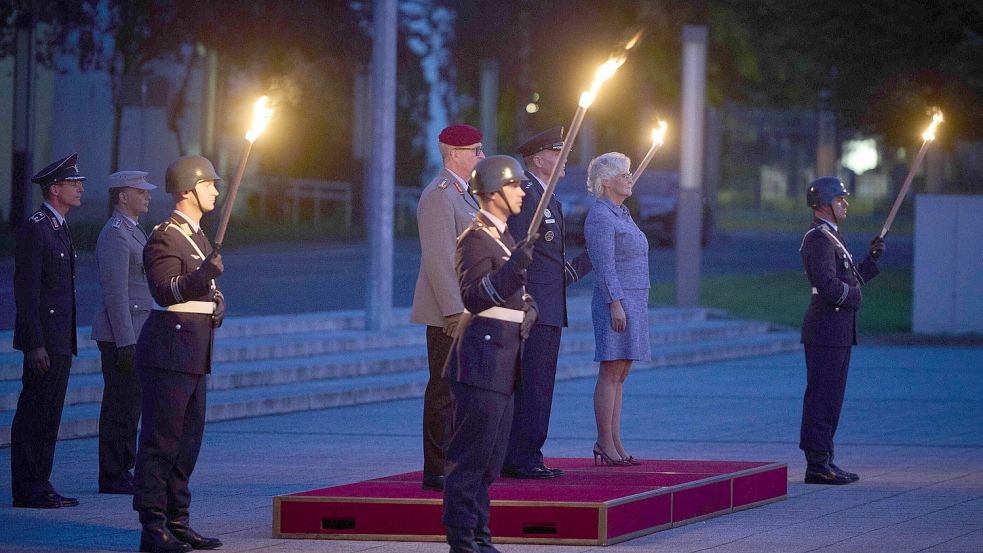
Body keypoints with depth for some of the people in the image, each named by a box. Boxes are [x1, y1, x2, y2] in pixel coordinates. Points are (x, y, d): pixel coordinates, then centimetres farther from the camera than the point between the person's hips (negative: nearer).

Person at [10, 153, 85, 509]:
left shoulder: (59, 229, 17)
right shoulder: (33, 229, -12)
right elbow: (26, 290, -17)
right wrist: (35, 345, -21)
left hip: (60, 341, 9)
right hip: (43, 341, -9)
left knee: (49, 414, 10)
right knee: (33, 414, -7)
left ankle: (40, 485, 13)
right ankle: (27, 490, -5)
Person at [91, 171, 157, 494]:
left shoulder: (132, 231, 18)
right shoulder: (115, 234, -14)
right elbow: (115, 292, -19)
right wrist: (125, 342, -22)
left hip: (132, 333, 10)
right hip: (120, 334, -10)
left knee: (130, 404, 12)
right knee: (120, 406, -7)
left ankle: (122, 470, 18)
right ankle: (112, 477, -3)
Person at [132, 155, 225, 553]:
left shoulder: (197, 236, 19)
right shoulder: (165, 238, -11)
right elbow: (165, 290, -25)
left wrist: (218, 304, 14)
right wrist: (202, 275, -38)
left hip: (194, 355, 10)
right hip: (169, 353, -10)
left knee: (187, 441, 12)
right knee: (161, 440, -9)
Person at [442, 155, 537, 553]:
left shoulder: (503, 237, 18)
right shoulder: (476, 239, -12)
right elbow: (473, 297, -24)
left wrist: (527, 306, 20)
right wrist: (517, 264, -31)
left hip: (502, 363, 10)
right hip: (482, 359, -10)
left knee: (491, 457, 13)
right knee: (471, 453, -8)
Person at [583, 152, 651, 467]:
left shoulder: (621, 214, 19)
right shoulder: (600, 217, -11)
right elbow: (604, 265, -17)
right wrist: (616, 305, -22)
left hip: (633, 301, 10)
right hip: (616, 301, -10)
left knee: (619, 375, 8)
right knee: (611, 373, -9)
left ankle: (614, 444, 10)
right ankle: (605, 444, -8)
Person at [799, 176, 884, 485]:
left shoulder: (832, 238, 20)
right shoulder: (817, 239, -14)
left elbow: (851, 280, 23)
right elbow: (828, 286, -25)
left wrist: (873, 259, 12)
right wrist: (853, 294, -8)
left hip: (839, 332, 10)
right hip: (825, 331, -10)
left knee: (831, 399, 12)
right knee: (821, 398, -7)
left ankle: (824, 462, 16)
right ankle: (817, 465, -6)